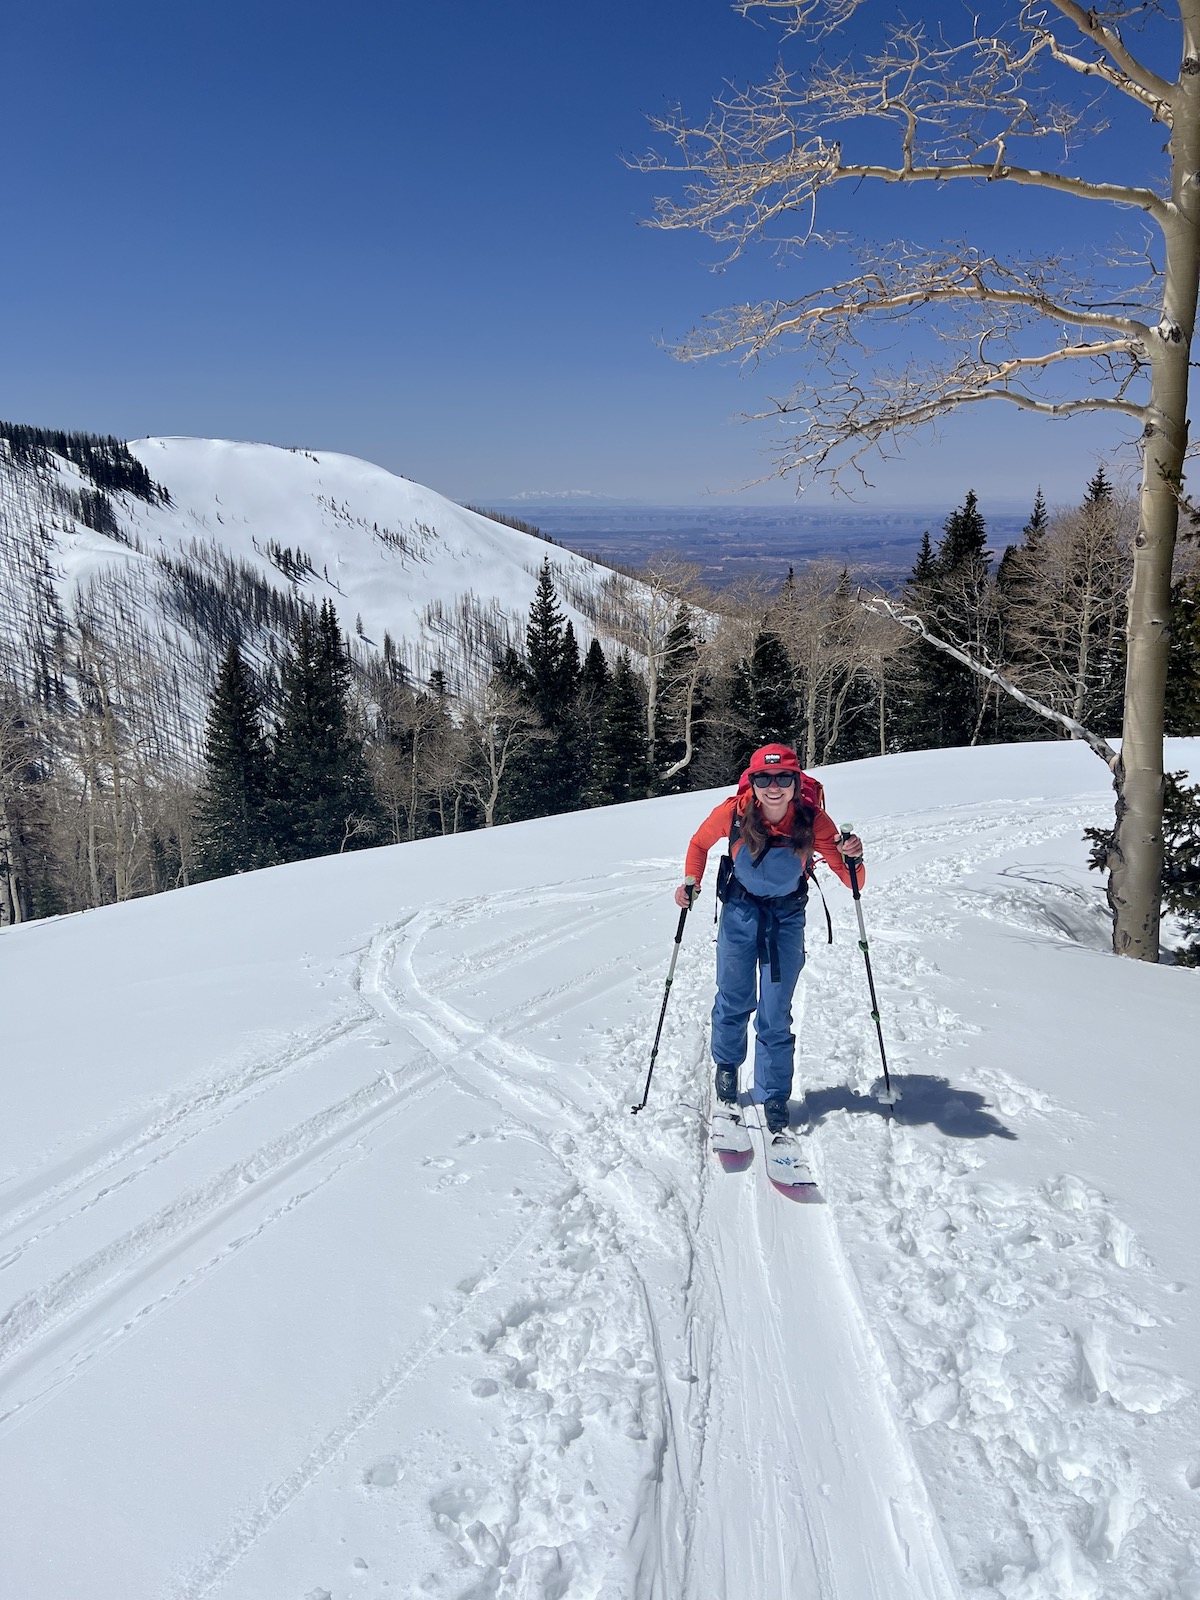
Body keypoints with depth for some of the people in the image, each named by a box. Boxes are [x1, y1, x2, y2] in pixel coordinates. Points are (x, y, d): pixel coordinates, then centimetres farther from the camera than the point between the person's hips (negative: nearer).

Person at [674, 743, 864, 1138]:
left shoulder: (813, 820, -24)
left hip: (787, 916, 0)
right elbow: (699, 843, -1)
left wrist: (852, 858, -39)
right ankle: (726, 1066, 41)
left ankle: (773, 1098, 17)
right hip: (740, 909, 1)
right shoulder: (733, 812, -23)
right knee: (734, 1001, 13)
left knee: (775, 1016, 0)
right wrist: (691, 882, -14)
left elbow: (852, 882, -19)